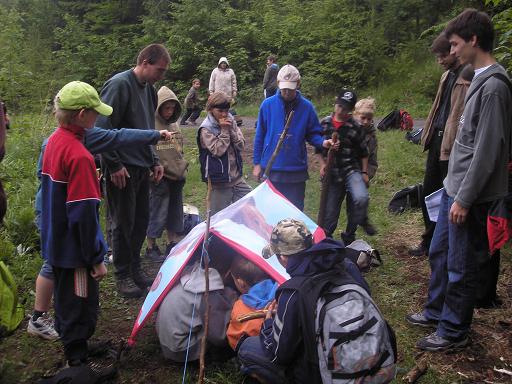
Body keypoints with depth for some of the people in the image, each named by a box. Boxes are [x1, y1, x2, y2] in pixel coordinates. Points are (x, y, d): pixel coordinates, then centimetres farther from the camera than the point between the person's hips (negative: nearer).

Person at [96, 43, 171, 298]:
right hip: (122, 169, -8)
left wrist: (154, 161, 14)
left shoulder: (148, 88, 11)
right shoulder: (119, 84, -15)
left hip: (141, 167, 8)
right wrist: (114, 165, -17)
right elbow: (103, 128, -19)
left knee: (141, 220, 14)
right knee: (124, 223, 2)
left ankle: (135, 269, 29)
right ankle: (123, 275, 17)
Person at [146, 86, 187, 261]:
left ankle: (172, 243, 29)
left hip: (176, 176, 7)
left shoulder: (173, 124, 10)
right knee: (157, 213, 1)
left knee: (175, 211, 15)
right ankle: (151, 248, 15)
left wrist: (182, 168, 17)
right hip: (160, 178, -7)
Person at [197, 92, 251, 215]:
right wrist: (224, 130, -16)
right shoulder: (206, 129, -10)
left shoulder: (231, 121, 7)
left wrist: (231, 129, -11)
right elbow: (218, 150, -18)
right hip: (219, 180, -5)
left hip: (236, 177, 6)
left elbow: (241, 145, 2)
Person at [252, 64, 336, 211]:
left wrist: (322, 142, -19)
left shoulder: (307, 107, -2)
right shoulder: (267, 105, -3)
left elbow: (312, 134, 4)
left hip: (296, 171, 0)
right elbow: (259, 136, 2)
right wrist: (257, 163, 2)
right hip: (270, 169, 0)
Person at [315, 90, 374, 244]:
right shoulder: (324, 124, 3)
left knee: (361, 198, -28)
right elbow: (318, 148, 11)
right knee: (330, 210, 5)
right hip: (331, 173, 2)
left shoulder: (355, 127, -2)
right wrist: (322, 165, -3)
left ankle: (349, 234, -2)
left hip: (351, 169, -2)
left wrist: (364, 172, 4)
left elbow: (363, 152, 6)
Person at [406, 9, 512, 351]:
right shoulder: (480, 80, 12)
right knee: (439, 252, 20)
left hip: (470, 194, -10)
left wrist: (465, 199, -19)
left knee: (462, 265, 3)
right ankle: (436, 311, 37)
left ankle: (453, 330, 18)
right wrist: (454, 189, 19)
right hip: (455, 186, 10)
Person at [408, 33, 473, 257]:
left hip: (452, 145, -9)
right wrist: (428, 133, 15)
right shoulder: (448, 76, 16)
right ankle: (429, 242, 29)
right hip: (437, 140, 9)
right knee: (428, 195, 15)